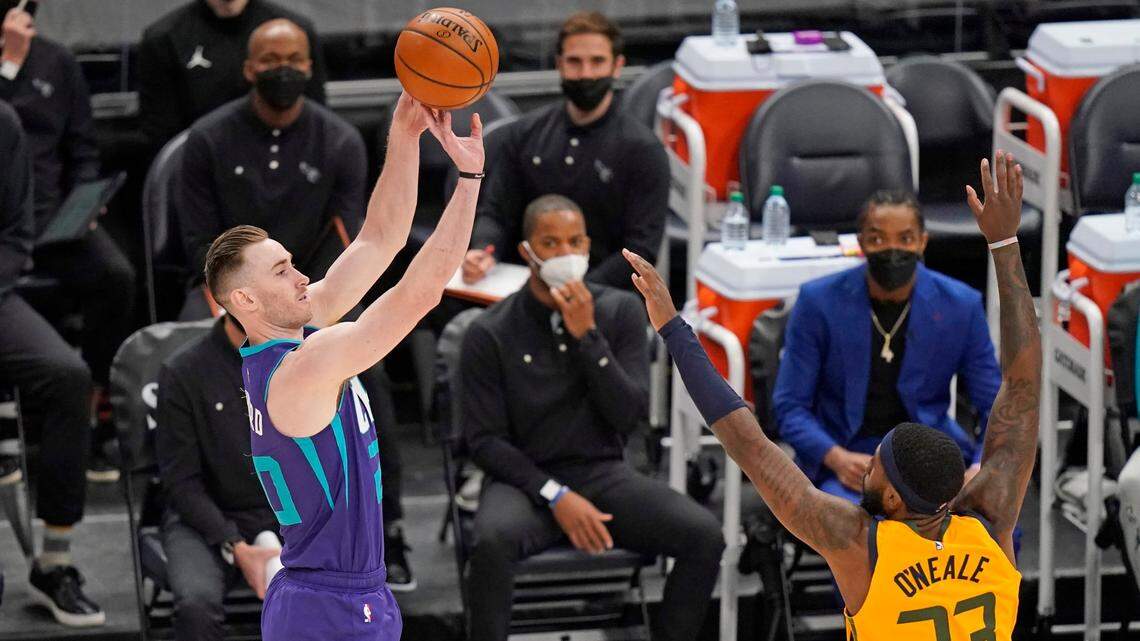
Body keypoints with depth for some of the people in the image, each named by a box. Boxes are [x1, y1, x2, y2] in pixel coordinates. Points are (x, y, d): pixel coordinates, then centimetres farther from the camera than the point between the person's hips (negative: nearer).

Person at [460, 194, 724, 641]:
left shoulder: (621, 311, 3)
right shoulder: (490, 334, -4)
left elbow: (630, 416, -5)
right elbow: (484, 440, -5)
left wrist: (587, 337, -16)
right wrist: (556, 496, -17)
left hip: (603, 473, 3)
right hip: (526, 479, -2)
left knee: (704, 534, -22)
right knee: (492, 540, -37)